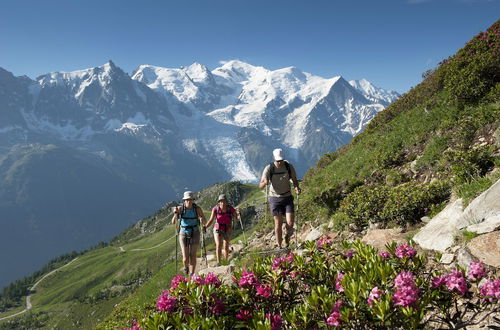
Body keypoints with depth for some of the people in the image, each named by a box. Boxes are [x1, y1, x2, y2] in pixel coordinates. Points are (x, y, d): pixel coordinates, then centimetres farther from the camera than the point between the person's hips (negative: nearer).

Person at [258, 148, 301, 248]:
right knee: (278, 223, -1)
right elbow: (260, 186, -14)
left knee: (290, 223, -9)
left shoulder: (289, 166, -6)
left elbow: (294, 180, 8)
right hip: (275, 198, -1)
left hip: (287, 197, 1)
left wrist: (297, 188, -14)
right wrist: (265, 182, -38)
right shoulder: (269, 168, -12)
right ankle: (279, 247, 12)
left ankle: (287, 236, 24)